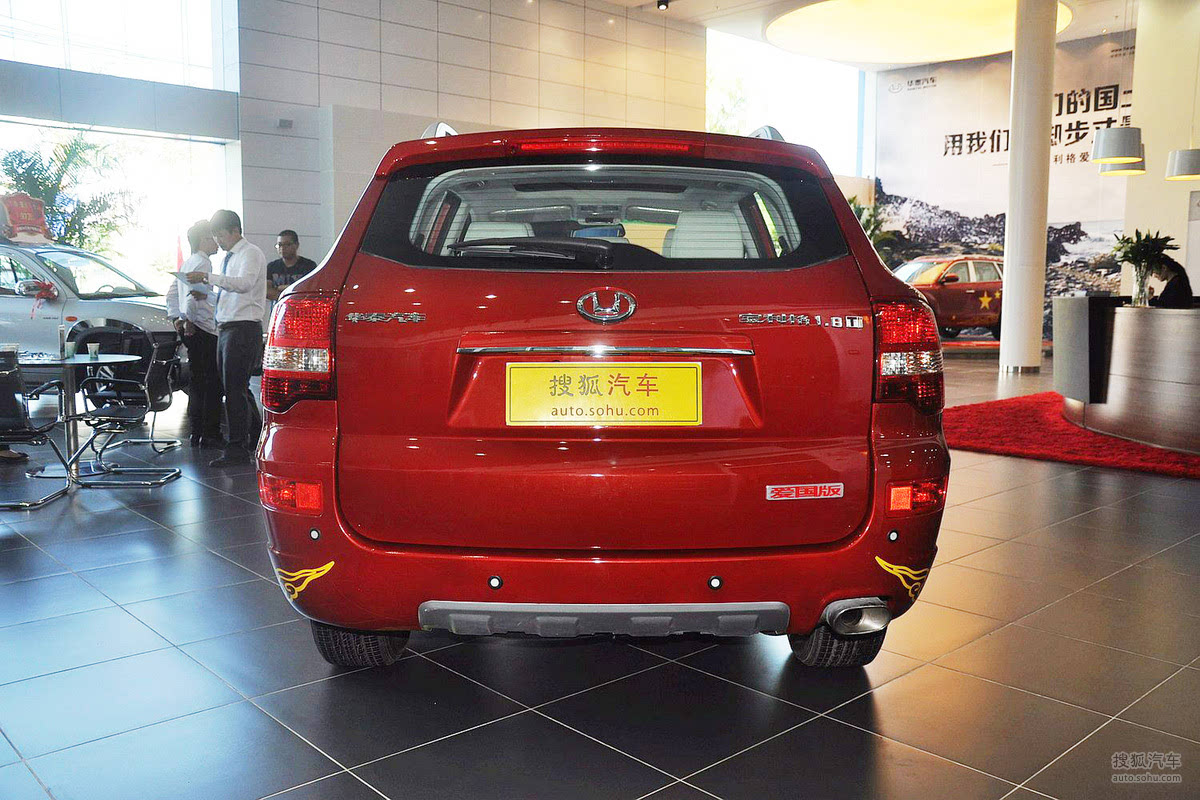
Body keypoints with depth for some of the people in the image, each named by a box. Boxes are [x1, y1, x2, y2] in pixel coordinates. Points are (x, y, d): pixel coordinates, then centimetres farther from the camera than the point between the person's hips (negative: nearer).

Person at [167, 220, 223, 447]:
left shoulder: (187, 263, 20)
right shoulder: (202, 263, -11)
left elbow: (172, 292, 24)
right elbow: (194, 294, -24)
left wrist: (175, 318, 19)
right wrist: (189, 320, -16)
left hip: (191, 331, 10)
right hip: (204, 330, -10)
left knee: (198, 382, 13)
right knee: (212, 383, -7)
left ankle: (197, 433, 16)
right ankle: (210, 434, -7)